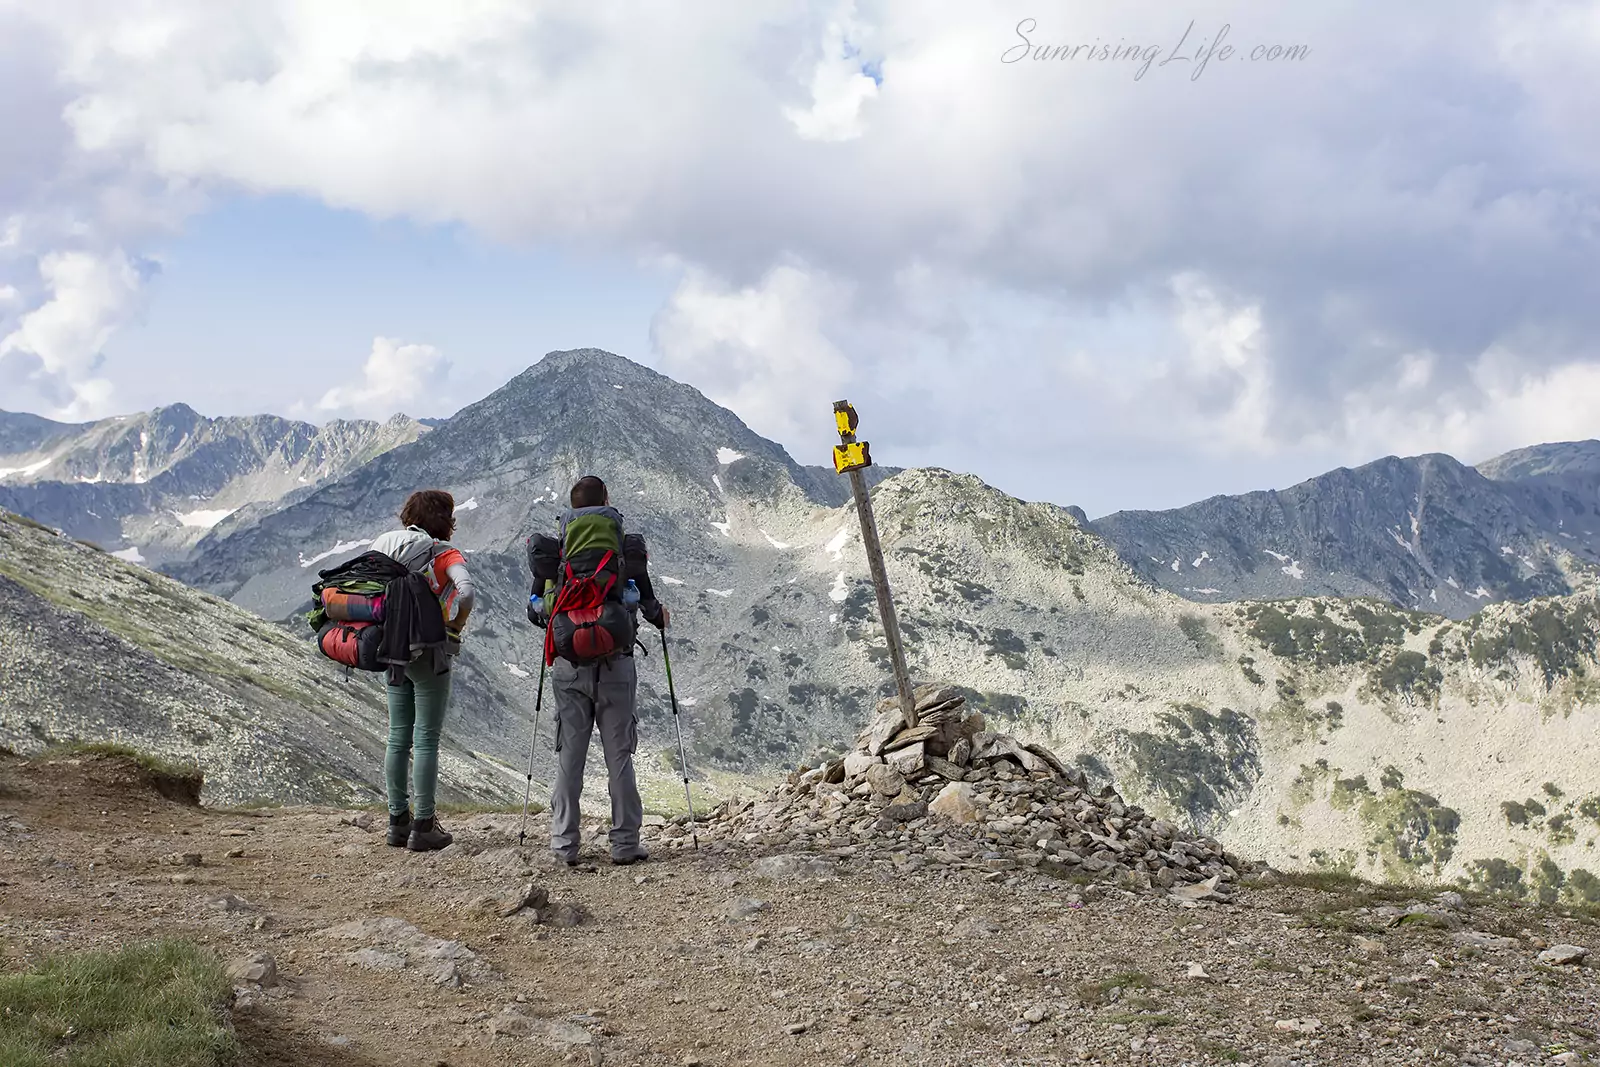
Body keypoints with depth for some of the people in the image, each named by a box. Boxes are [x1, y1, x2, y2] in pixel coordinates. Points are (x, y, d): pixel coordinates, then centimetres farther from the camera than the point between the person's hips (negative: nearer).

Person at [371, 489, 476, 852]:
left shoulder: (386, 546, 7)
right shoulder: (444, 553, -10)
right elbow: (466, 591, -26)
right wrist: (455, 624, -9)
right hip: (429, 654, -6)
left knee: (398, 739, 12)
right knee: (426, 740, -1)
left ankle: (398, 822, 18)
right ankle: (423, 828, 1)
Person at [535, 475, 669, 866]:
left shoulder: (557, 551, 3)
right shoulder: (629, 546, -2)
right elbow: (644, 597, -8)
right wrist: (658, 615, 14)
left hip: (569, 664, 2)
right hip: (615, 664, -1)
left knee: (569, 756, 7)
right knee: (619, 755, 4)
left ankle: (564, 844, 8)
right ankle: (625, 842, 5)